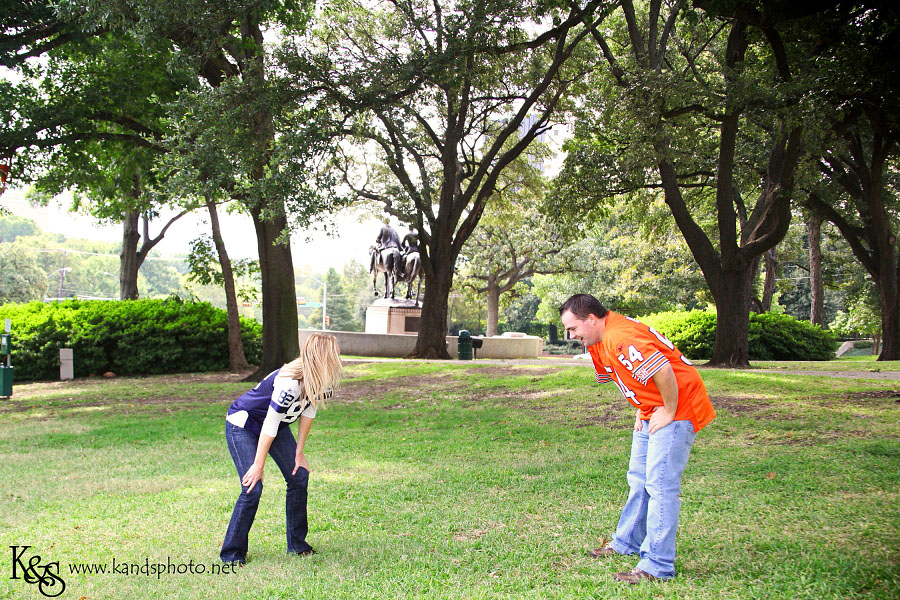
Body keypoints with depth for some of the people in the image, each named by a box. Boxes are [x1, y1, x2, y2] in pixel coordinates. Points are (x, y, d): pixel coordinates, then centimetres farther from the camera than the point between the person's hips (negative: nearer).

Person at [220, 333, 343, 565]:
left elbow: (309, 411, 0)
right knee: (253, 487, -16)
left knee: (299, 476, 3)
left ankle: (297, 543, 16)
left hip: (276, 425, 8)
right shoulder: (289, 383, -38)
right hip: (242, 426, -8)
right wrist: (259, 465, -21)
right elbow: (270, 426, -30)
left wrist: (299, 451, 2)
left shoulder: (317, 381, -14)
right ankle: (232, 554, -1)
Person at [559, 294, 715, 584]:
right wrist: (642, 410, 10)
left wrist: (669, 411, -22)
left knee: (660, 485, -12)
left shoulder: (621, 337, -28)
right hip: (651, 411, 11)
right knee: (638, 481, 19)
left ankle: (657, 565, -7)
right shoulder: (598, 342, 6)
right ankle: (628, 542, 34)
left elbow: (663, 369, -36)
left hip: (678, 408, -11)